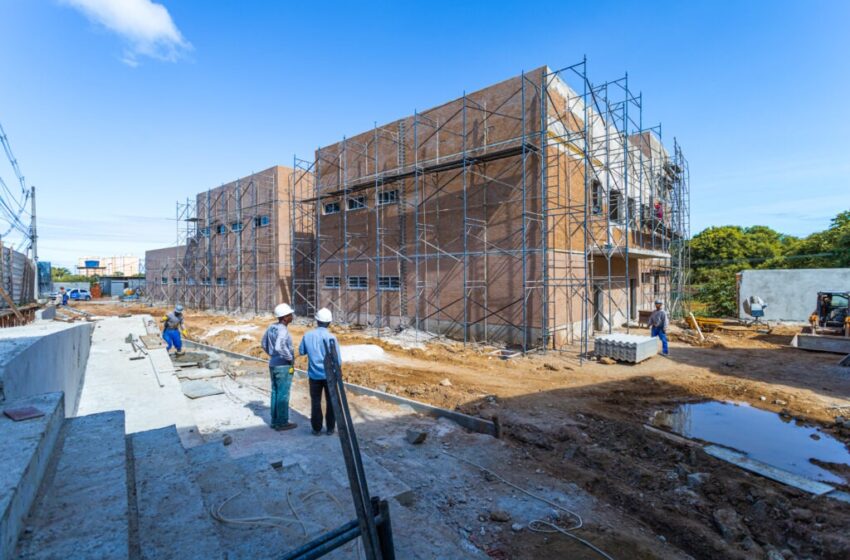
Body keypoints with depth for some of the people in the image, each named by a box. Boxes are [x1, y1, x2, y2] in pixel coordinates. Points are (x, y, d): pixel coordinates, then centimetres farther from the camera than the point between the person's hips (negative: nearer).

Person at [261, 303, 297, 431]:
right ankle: (282, 423, 13)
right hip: (283, 367, -9)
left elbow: (264, 344, 16)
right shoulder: (283, 331, -24)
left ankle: (275, 421, 26)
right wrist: (290, 358, -23)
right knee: (283, 395, 2)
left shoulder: (271, 327, 5)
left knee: (275, 393, 16)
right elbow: (279, 347, -38)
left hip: (273, 364, 9)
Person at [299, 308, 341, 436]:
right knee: (331, 402, 12)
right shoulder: (331, 337, -17)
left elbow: (301, 351, 9)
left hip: (314, 374, 2)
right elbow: (337, 360, -13)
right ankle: (330, 428, 19)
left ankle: (316, 428, 21)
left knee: (315, 402, 15)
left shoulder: (307, 335, -8)